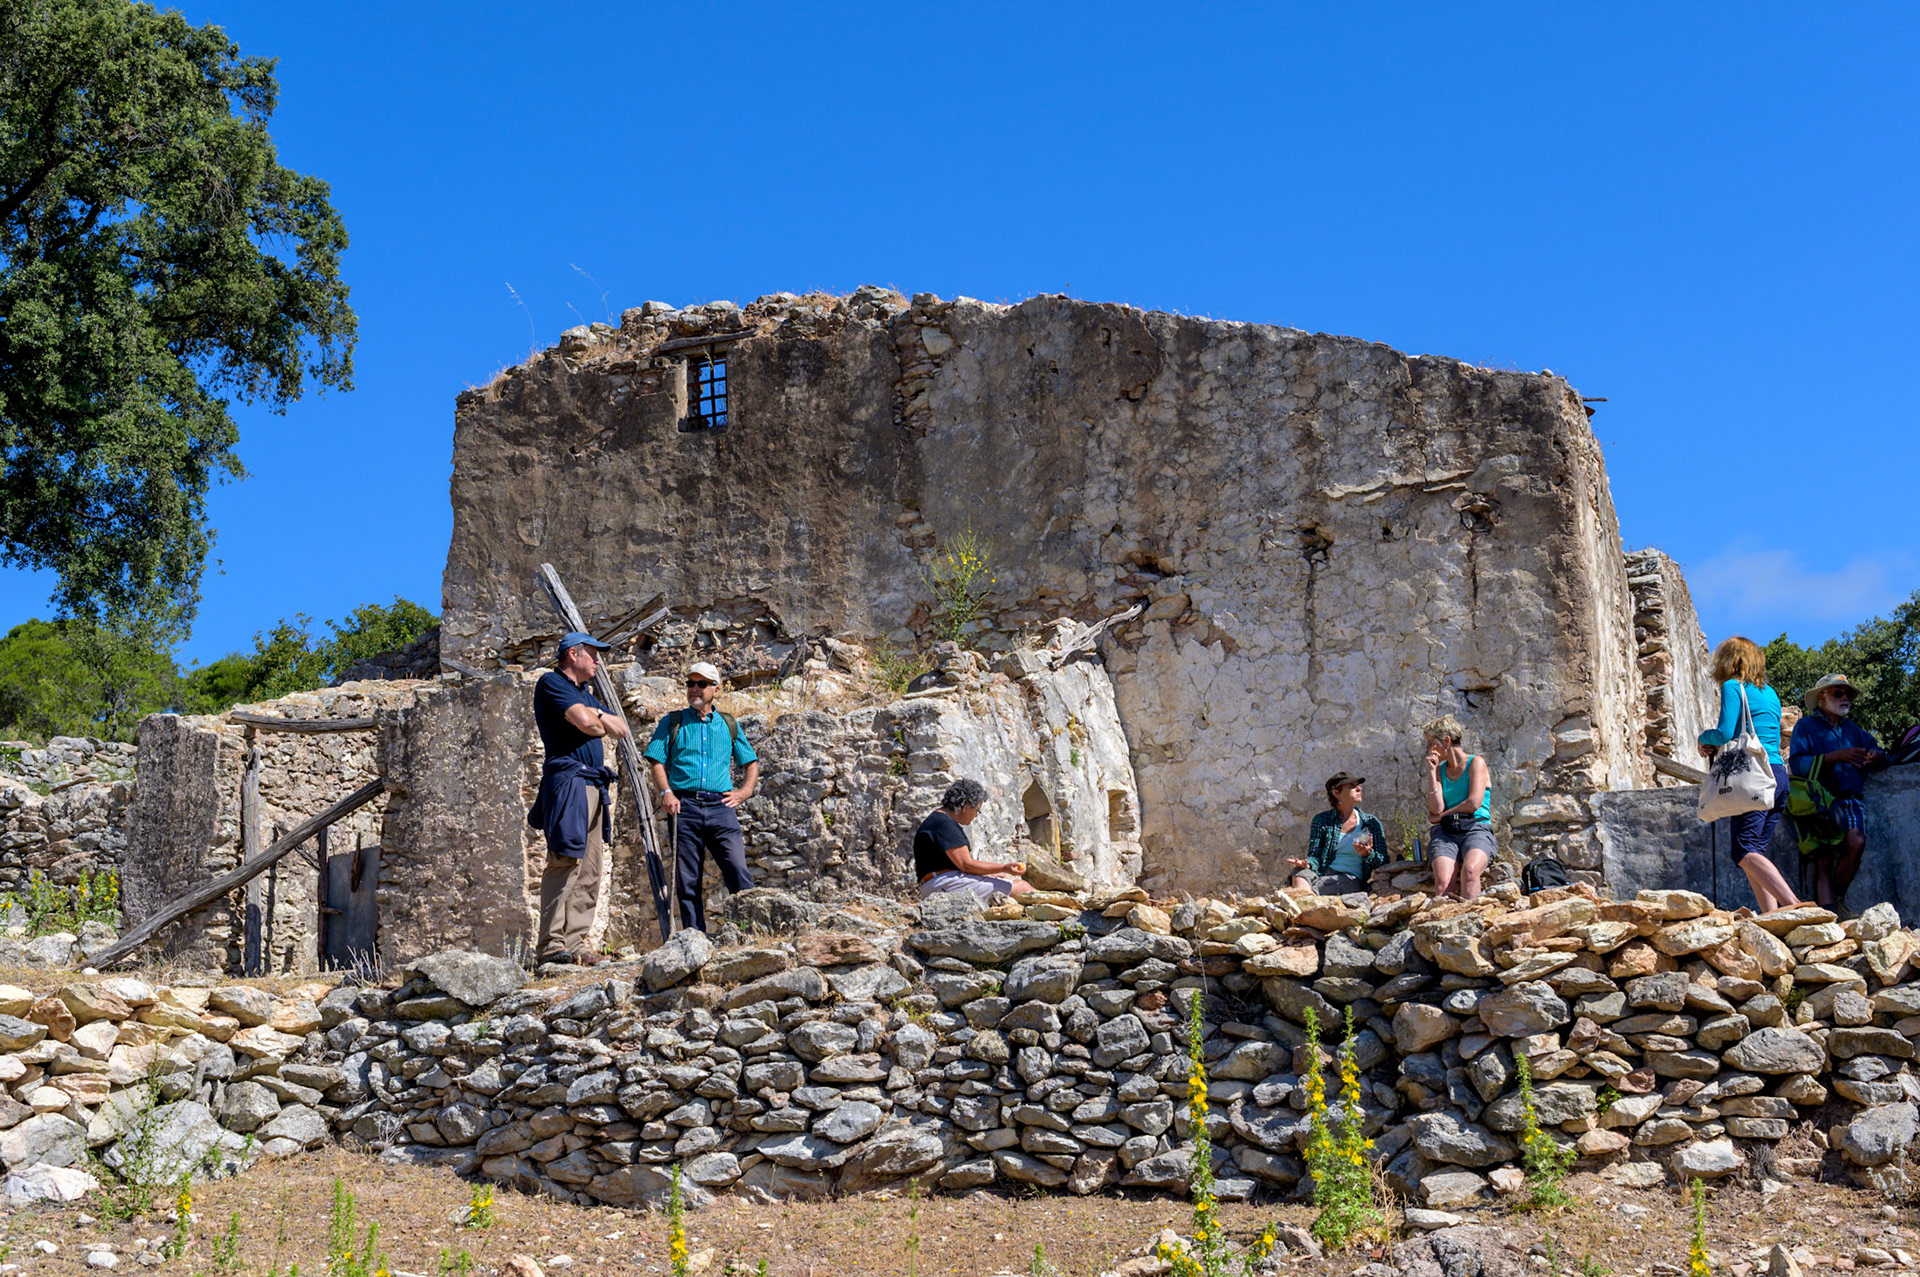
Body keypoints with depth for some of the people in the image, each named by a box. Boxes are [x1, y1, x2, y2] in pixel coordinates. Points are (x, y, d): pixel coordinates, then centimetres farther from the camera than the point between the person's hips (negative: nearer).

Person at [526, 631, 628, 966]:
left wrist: (597, 716, 1)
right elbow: (585, 722, -13)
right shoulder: (551, 683, 0)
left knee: (591, 870, 4)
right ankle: (552, 944, -17)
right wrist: (601, 723, 8)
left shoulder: (585, 693, 27)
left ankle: (575, 943, 3)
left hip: (593, 785, 9)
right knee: (566, 862, -16)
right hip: (568, 780, -9)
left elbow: (620, 728, 19)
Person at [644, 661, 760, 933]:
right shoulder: (672, 723, 14)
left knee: (738, 871, -13)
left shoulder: (729, 725, 18)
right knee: (688, 880, -1)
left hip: (720, 807, 1)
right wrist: (665, 792, -9)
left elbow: (752, 762, 23)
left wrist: (745, 791, 7)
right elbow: (658, 762, 7)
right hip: (684, 805, 0)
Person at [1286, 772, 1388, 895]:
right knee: (1299, 875, -37)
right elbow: (1315, 855, 9)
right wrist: (1307, 864, -17)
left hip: (1353, 879, -1)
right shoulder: (1321, 820, 16)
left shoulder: (1371, 823, 16)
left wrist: (1368, 855, -12)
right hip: (1323, 875, 1)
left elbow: (1383, 862, 12)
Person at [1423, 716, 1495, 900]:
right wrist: (1431, 772, 7)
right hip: (1445, 832, 3)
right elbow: (1436, 808, 6)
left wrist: (1442, 816, 6)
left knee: (1470, 870, -39)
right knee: (1443, 882, -31)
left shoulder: (1476, 762, 8)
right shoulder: (1440, 769, 21)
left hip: (1476, 828, -3)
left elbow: (1474, 803, -5)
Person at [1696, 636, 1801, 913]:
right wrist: (1718, 747, 22)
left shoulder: (1733, 687, -2)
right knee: (1756, 852, 9)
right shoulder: (1770, 693, 21)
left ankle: (1791, 903, -30)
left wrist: (1704, 737, 10)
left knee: (1745, 852, -14)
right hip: (1779, 774, 8)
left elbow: (1725, 733, -12)